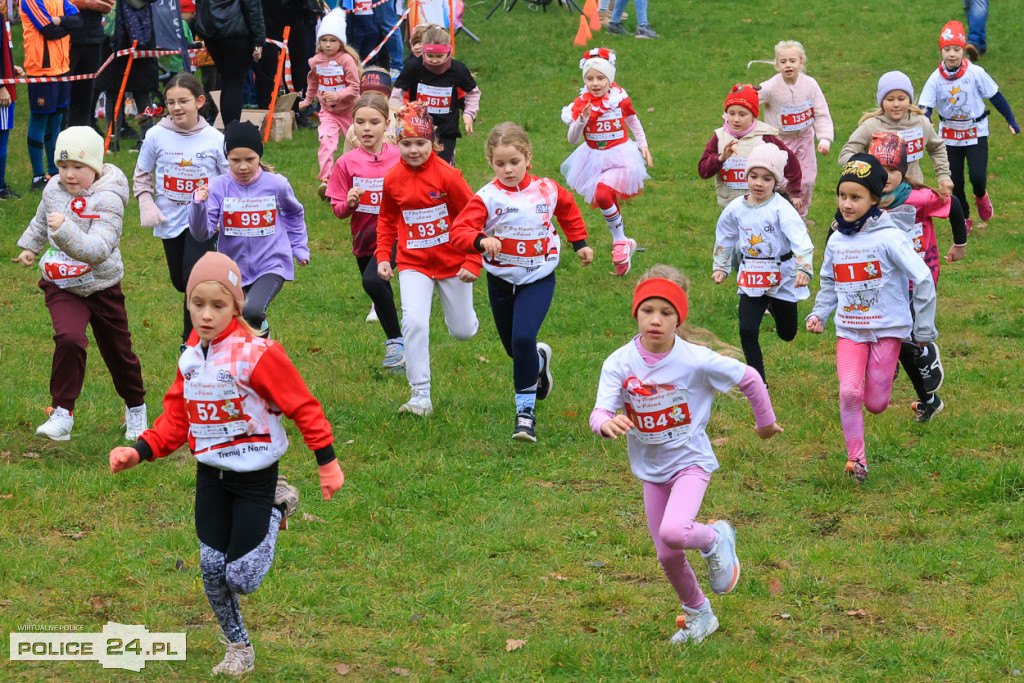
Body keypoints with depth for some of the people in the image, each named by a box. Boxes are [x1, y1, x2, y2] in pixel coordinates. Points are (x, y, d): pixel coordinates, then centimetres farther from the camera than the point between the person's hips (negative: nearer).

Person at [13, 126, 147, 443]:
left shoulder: (107, 200, -22)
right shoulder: (54, 188, -4)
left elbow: (96, 250, -36)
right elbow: (41, 220, 22)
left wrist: (64, 231, -48)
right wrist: (30, 246, 27)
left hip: (102, 286, -2)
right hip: (62, 285, 2)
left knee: (118, 351, 14)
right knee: (69, 338, -26)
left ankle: (135, 407, 42)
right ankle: (62, 413, -20)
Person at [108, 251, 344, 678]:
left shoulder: (256, 354, -21)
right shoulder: (192, 357, 0)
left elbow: (303, 406, -15)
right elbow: (176, 419, 7)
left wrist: (327, 464, -13)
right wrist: (139, 452, -7)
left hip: (255, 474, -5)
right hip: (210, 475, 5)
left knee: (241, 579, -4)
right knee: (212, 571, 3)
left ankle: (276, 508, 24)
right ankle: (238, 650, 24)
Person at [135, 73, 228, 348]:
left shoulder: (215, 139, -9)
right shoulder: (156, 136, -7)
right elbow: (142, 175, 8)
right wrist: (147, 205, -5)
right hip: (170, 220, 3)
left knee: (194, 277, -17)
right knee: (180, 281, 14)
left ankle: (192, 339, -5)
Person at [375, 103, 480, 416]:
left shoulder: (447, 175, -16)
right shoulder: (393, 179, -4)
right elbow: (387, 220, 14)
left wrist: (473, 262, -11)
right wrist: (382, 256, 4)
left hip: (452, 261, -2)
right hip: (413, 263, 2)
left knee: (462, 332, 12)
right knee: (414, 321, -20)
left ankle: (464, 315, 53)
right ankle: (420, 396, -13)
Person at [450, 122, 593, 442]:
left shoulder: (547, 190, -4)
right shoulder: (487, 197, -14)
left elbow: (568, 211, 19)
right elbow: (459, 231, -23)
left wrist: (580, 243, 21)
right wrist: (481, 240, -42)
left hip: (538, 280, -1)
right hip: (501, 282, 1)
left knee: (523, 338, -22)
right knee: (514, 348, 15)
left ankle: (526, 409, -12)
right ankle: (540, 359, 52)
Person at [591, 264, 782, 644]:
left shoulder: (695, 360, -20)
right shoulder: (619, 364, -13)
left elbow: (749, 378, -5)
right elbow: (598, 415, -22)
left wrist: (765, 422, 8)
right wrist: (607, 423, -46)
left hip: (691, 460, -4)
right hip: (651, 470, 4)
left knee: (673, 532, -29)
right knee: (667, 556, 10)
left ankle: (715, 538, 5)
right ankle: (698, 613, 37)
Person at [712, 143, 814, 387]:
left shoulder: (780, 208, -19)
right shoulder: (736, 209, -4)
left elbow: (800, 238, -30)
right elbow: (724, 239, 14)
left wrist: (803, 268, -43)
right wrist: (720, 267, 14)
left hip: (782, 277, -2)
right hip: (751, 279, 2)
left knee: (787, 334, 14)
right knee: (747, 330, -10)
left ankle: (774, 306, 51)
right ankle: (758, 379, 8)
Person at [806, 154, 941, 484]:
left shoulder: (888, 238, -15)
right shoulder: (836, 242, 2)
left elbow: (923, 280, -11)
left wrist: (924, 333, -7)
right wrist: (819, 314, 1)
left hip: (888, 328, -3)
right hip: (850, 330, 3)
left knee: (875, 403, 2)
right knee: (849, 392, -14)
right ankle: (855, 459, 1)